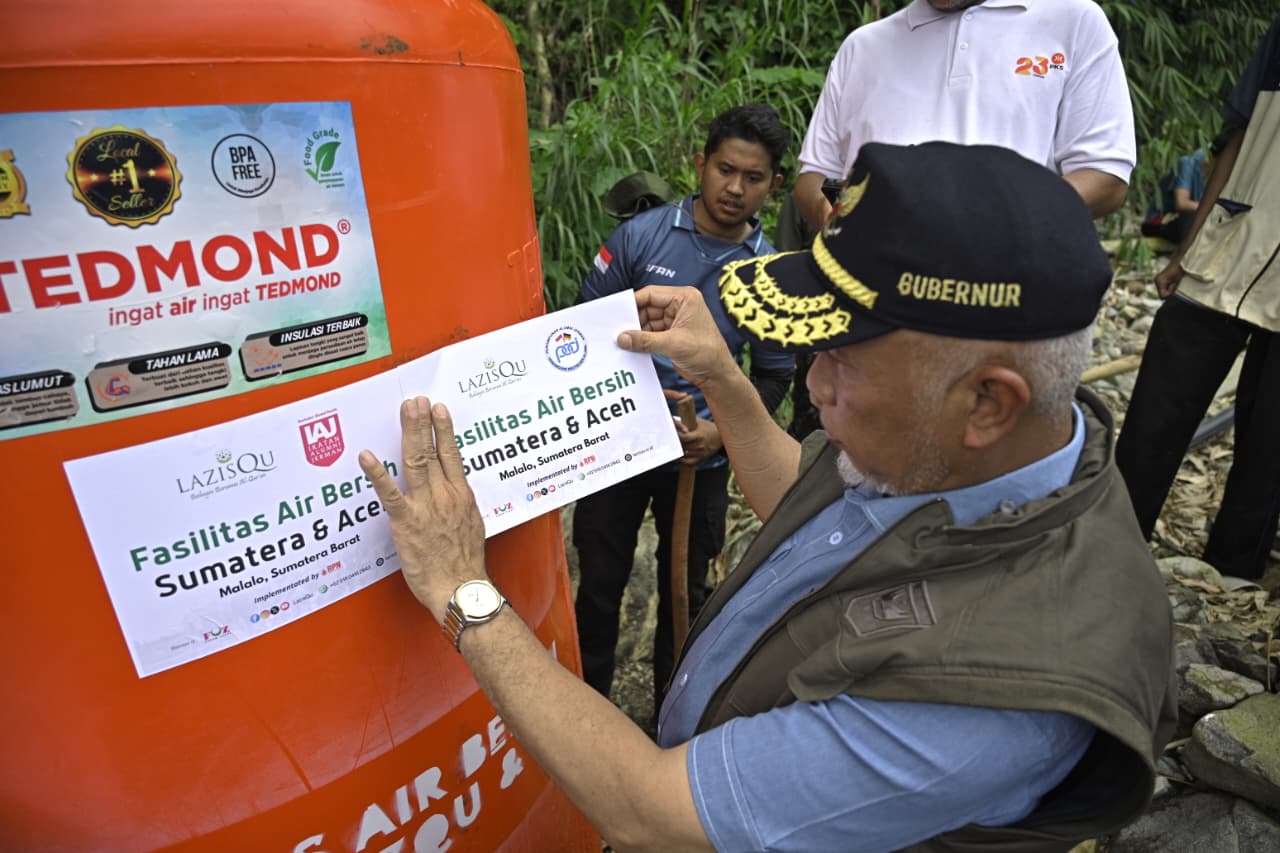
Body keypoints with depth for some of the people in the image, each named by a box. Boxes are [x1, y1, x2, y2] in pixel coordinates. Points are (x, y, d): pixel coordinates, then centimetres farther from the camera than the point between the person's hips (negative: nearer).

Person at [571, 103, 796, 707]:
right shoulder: (641, 236, -8)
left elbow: (773, 374, 3)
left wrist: (724, 429, -13)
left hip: (702, 457, 2)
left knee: (685, 590, 19)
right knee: (599, 584, 11)